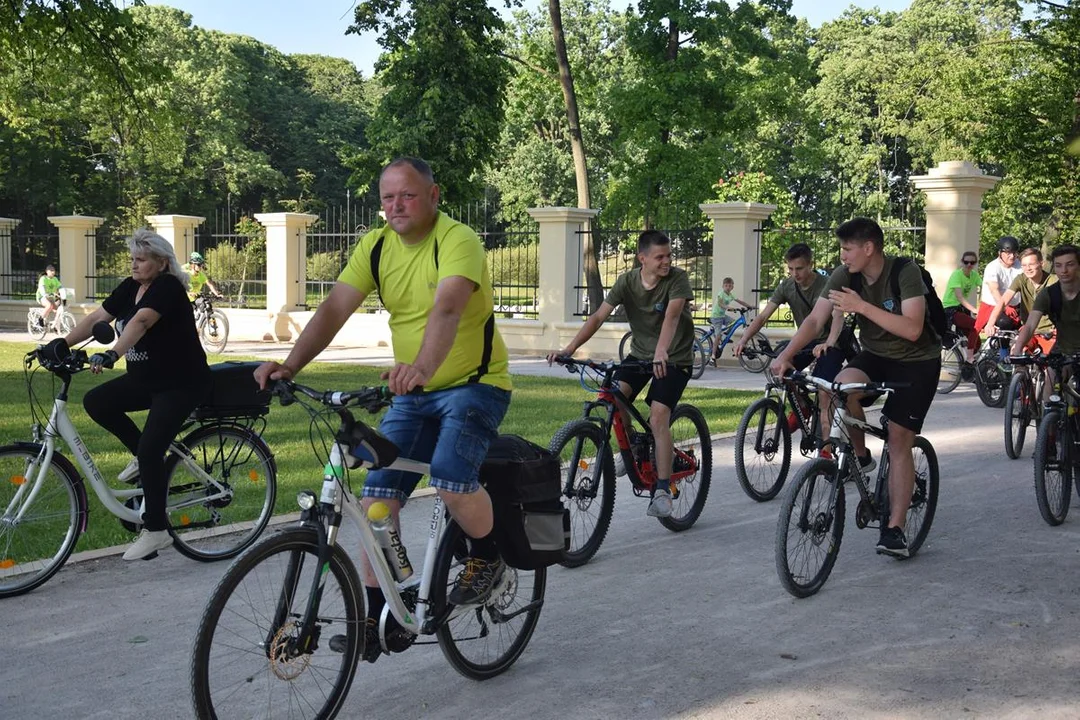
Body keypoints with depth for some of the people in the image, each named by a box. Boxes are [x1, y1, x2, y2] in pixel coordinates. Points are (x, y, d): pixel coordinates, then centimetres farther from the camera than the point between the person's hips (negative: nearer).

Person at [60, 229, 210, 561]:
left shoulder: (168, 288, -19)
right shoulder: (130, 288, 6)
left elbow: (140, 322, -36)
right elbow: (96, 318, 2)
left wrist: (111, 354, -49)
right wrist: (61, 344, -11)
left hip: (182, 384, -9)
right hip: (145, 379, 9)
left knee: (149, 451, -17)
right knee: (95, 402, -8)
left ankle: (156, 530, -5)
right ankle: (143, 455, 10)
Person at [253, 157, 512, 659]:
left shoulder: (457, 240, -18)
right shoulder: (375, 246, 1)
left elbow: (446, 308, -36)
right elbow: (334, 308, -8)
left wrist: (422, 366, -54)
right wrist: (291, 365, -23)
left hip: (474, 384, -6)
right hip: (411, 392, 6)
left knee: (451, 481, -28)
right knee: (377, 497, -3)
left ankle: (487, 557, 3)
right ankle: (378, 614, 7)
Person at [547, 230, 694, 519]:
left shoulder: (677, 278, -18)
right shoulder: (627, 281, -8)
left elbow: (672, 315, -35)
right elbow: (598, 316, -12)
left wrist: (661, 351, -52)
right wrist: (570, 348, -24)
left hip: (674, 359, -4)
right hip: (640, 353, 4)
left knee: (658, 418, -21)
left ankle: (662, 489, -13)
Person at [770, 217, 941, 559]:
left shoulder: (906, 273, -23)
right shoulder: (844, 275, -10)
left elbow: (912, 329, -32)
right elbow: (815, 320, -15)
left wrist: (862, 306, -35)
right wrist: (785, 355, -30)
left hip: (917, 362, -4)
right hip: (875, 354, 4)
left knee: (899, 443, -7)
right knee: (843, 386, -30)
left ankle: (895, 528, 2)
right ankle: (860, 456, -4)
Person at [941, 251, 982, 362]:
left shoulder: (974, 275, 3)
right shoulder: (957, 274, -18)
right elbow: (959, 297, -29)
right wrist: (974, 310, -40)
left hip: (962, 308, 7)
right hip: (950, 309, -7)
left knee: (977, 341, -2)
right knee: (976, 325, -28)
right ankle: (969, 359, -24)